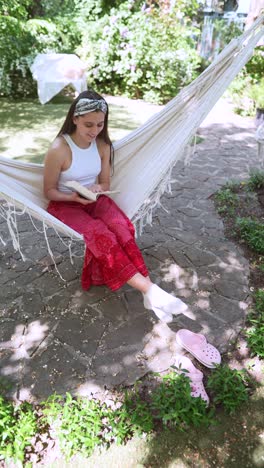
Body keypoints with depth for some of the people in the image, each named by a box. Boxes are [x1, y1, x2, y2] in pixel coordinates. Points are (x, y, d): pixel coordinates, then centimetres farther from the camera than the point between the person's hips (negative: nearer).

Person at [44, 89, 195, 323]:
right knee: (100, 234, -32)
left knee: (122, 227, -28)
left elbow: (105, 182, 6)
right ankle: (149, 288, -33)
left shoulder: (103, 145, -3)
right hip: (66, 204, -4)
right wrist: (76, 197, -27)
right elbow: (49, 191, -9)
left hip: (94, 199, 5)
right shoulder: (59, 149, -18)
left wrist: (98, 188, -18)